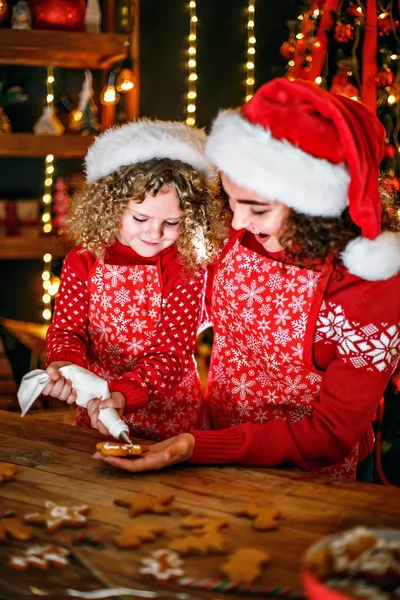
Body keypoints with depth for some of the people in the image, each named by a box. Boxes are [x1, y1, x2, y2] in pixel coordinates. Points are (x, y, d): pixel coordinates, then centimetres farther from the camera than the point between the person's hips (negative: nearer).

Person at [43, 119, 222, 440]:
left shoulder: (188, 269, -12)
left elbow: (172, 352, -17)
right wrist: (66, 364, -31)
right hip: (97, 406, 2)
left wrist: (124, 394, -33)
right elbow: (67, 329, -7)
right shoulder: (83, 261, -6)